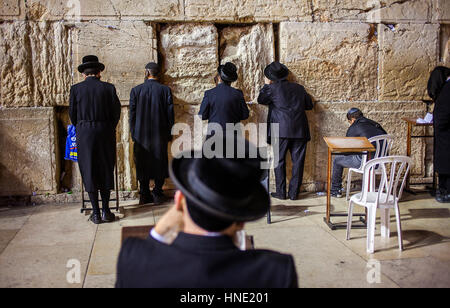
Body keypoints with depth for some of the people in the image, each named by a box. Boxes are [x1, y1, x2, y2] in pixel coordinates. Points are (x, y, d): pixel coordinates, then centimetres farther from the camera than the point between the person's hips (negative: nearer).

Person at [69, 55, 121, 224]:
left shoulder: (76, 89, -1)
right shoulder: (108, 88, -2)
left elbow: (72, 114, 4)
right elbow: (116, 112, 1)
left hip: (84, 134, 0)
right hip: (105, 133, 0)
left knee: (89, 172, 7)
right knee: (106, 170, 10)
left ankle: (96, 213, 10)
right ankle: (106, 212, 13)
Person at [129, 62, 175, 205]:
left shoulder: (136, 90, -3)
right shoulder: (165, 90, -4)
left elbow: (132, 114, 0)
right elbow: (170, 113, -2)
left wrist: (134, 134, 8)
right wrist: (169, 133, 7)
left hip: (141, 135, 0)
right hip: (160, 134, 0)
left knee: (142, 164, 9)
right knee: (160, 162, 9)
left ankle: (145, 195, 13)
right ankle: (157, 194, 10)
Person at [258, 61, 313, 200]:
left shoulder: (272, 88, -1)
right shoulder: (299, 88, 12)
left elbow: (261, 100, 14)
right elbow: (309, 105, 19)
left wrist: (266, 85, 23)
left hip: (281, 131, -3)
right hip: (300, 131, 4)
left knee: (279, 161, 7)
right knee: (297, 161, 7)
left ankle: (281, 192, 10)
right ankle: (294, 193, 12)